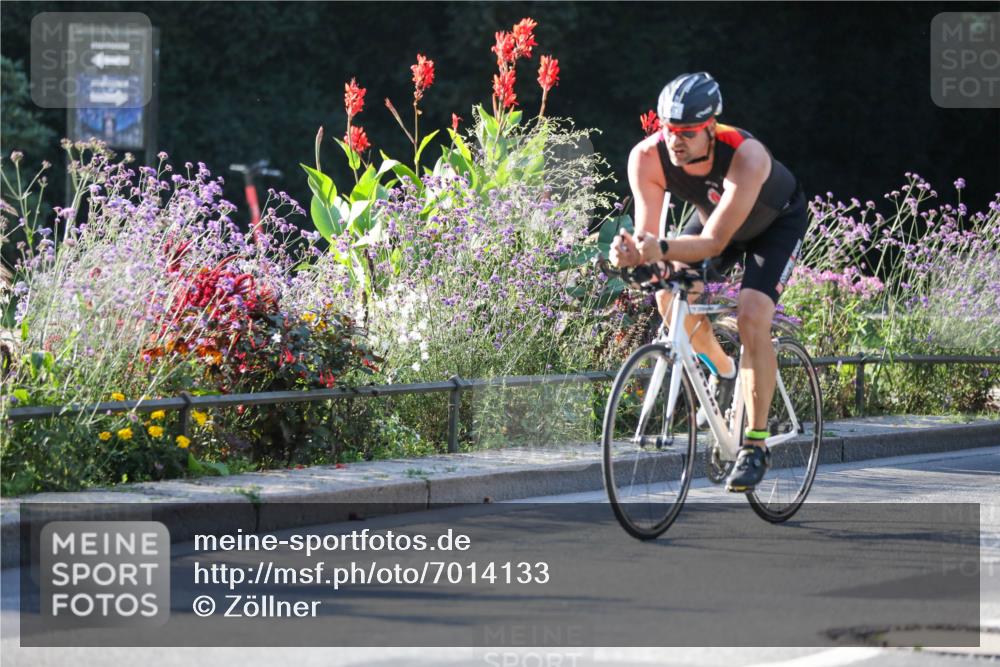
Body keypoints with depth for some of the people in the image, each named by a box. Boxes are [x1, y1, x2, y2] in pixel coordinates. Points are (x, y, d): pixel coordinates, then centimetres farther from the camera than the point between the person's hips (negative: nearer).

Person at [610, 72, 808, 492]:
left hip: (777, 222, -4)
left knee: (751, 316, -23)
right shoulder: (647, 158, -30)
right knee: (670, 297, -18)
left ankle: (756, 444, -14)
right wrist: (632, 251, -55)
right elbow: (648, 235, -31)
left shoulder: (745, 156, -42)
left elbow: (714, 241, -44)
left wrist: (662, 250, -61)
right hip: (713, 215, 5)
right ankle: (721, 371, 13)